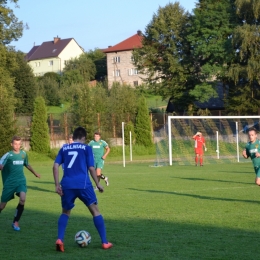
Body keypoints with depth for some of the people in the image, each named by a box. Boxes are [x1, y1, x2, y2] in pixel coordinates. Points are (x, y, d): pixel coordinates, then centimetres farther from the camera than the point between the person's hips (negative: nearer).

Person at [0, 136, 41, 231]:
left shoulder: (23, 154, 7)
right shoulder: (8, 155, -8)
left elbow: (27, 164, 26)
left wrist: (35, 173, 39)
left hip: (21, 181, 3)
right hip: (9, 183, -3)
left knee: (22, 199, -23)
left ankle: (15, 222, -10)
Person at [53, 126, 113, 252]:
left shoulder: (64, 148, 16)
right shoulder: (86, 148, 7)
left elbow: (55, 166, 7)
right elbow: (91, 168, 1)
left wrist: (57, 184, 8)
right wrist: (98, 184, 10)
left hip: (67, 185, 3)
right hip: (83, 184, -3)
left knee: (65, 212, 20)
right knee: (95, 210, 8)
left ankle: (60, 240, -1)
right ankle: (104, 242, 6)